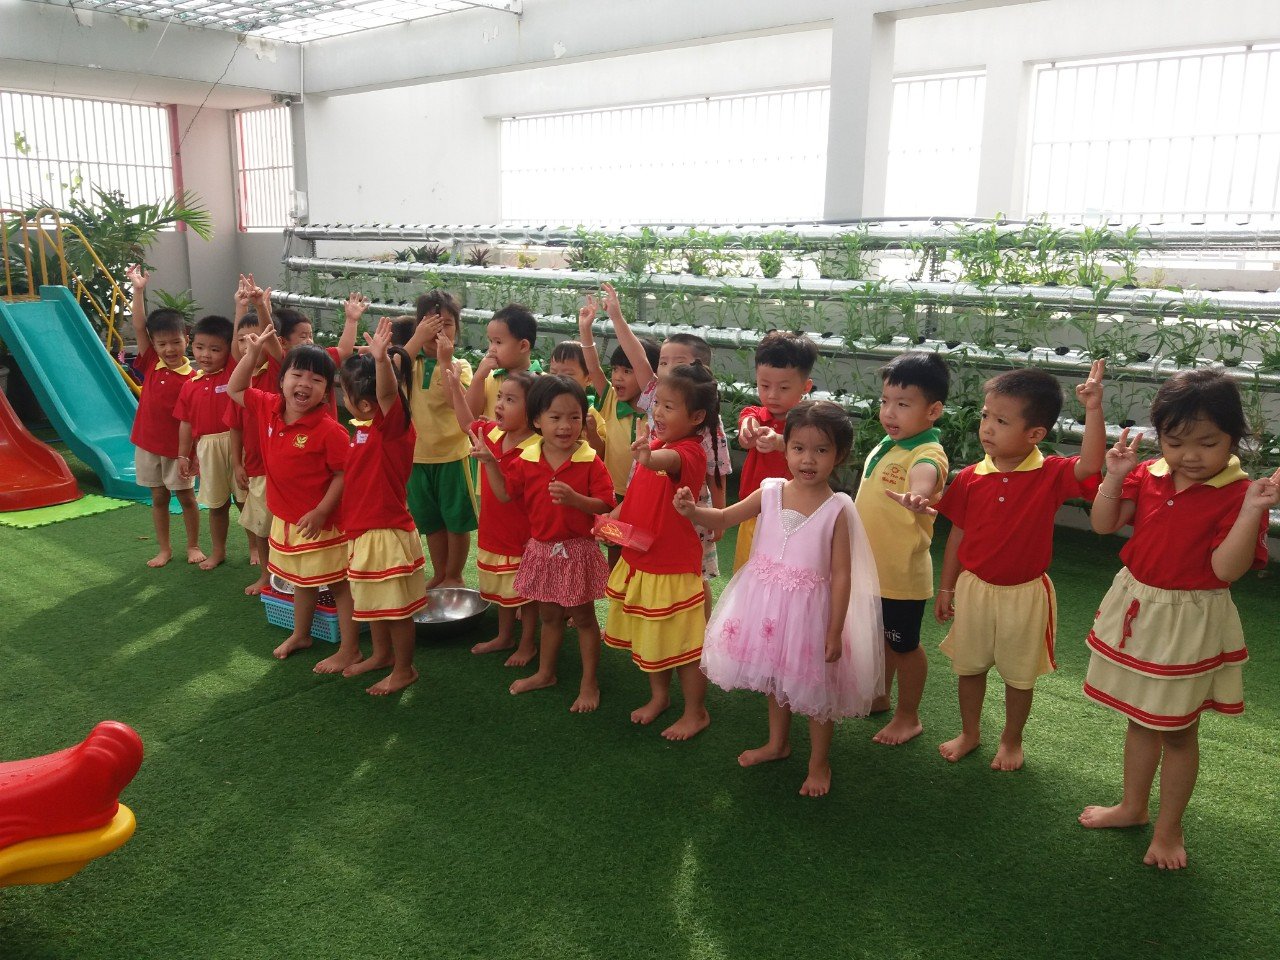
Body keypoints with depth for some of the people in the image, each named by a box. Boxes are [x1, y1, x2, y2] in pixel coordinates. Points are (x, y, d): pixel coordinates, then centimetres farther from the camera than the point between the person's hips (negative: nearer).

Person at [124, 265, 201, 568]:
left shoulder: (193, 377, -14)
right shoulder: (151, 364, -1)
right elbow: (139, 328, -7)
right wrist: (139, 290, -14)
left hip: (177, 446, -4)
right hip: (147, 443, 4)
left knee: (186, 497, 9)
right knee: (159, 498, 13)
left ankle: (193, 546, 24)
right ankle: (164, 549, 23)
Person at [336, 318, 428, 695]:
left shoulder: (392, 425, -20)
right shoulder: (363, 428, 5)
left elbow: (388, 393, -38)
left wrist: (381, 359, -56)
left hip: (387, 532, -10)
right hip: (363, 531, 10)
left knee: (396, 607, 5)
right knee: (373, 602, 25)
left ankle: (404, 669, 21)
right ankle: (382, 654, 44)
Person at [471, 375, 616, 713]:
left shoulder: (590, 462, -14)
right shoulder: (526, 461, -2)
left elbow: (605, 505, -17)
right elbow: (505, 494, 1)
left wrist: (574, 498, -32)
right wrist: (490, 463, -9)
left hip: (578, 549, -4)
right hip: (542, 549, 4)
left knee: (583, 618, 9)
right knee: (549, 615, 21)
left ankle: (589, 682, 22)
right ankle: (545, 672, 38)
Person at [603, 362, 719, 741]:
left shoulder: (690, 451, -21)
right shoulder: (655, 443, 5)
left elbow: (670, 460, -47)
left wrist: (650, 458, -69)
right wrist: (612, 518, 1)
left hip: (673, 566, -8)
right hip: (639, 559, 8)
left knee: (683, 642, 5)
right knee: (649, 635, 22)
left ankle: (696, 713, 23)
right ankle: (659, 696, 42)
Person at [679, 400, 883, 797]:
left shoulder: (838, 509, -15)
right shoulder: (770, 492, -5)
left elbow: (841, 575, -13)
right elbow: (724, 518, 4)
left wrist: (834, 633, -12)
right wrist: (692, 511, -17)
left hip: (809, 608, -4)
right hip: (767, 602, 4)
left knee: (815, 688, 12)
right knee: (774, 678, 23)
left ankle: (819, 762, 35)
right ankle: (777, 743, 47)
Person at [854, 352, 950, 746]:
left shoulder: (926, 453, -23)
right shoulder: (885, 446, 5)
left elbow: (924, 476, -48)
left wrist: (919, 493, -70)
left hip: (901, 573, -8)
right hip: (871, 566, 8)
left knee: (903, 644, 10)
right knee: (880, 637, 24)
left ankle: (908, 717, 29)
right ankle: (879, 698, 44)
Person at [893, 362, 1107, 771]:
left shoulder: (1051, 475, -14)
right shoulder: (971, 478, -8)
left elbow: (1090, 465, -35)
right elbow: (957, 534, 1)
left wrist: (1093, 409, -41)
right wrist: (946, 589, 5)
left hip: (1024, 593, -2)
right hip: (973, 587, 3)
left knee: (1019, 674, 15)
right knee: (968, 666, 18)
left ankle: (1011, 741, 38)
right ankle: (969, 733, 40)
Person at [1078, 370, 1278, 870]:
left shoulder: (1237, 495, -16)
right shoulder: (1148, 476, -2)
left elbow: (1227, 569, -22)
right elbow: (1103, 524, -2)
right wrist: (1115, 476, -14)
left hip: (1189, 624, -5)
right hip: (1136, 609, 5)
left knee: (1177, 731, 10)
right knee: (1139, 718, 20)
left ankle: (1169, 829, 29)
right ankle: (1133, 807, 39)